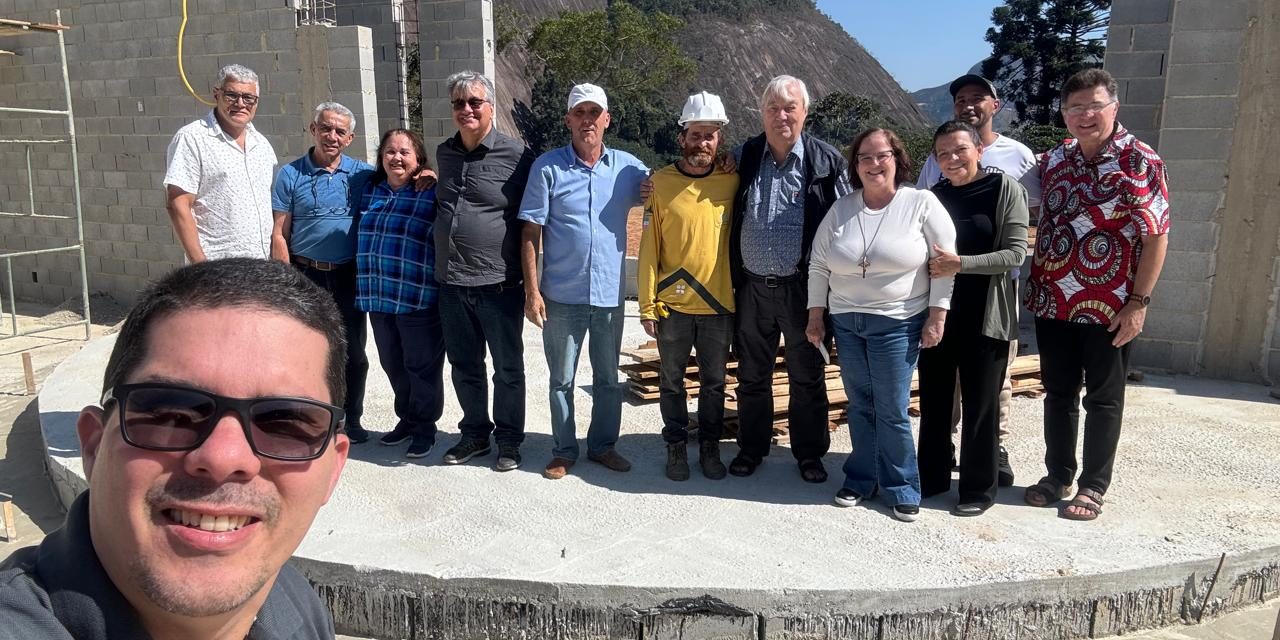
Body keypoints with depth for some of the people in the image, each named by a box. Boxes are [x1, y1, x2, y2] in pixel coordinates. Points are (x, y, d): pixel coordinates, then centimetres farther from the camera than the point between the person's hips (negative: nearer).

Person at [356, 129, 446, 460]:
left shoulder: (432, 193, -6)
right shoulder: (369, 190, 10)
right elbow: (363, 239, 20)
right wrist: (366, 288, 18)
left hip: (419, 299, -5)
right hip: (379, 298, 6)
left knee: (421, 366, 5)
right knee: (393, 364, 17)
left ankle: (424, 426, 21)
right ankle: (406, 418, 34)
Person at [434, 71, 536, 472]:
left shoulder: (516, 154, -8)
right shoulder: (445, 153, 10)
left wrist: (529, 279, -8)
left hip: (498, 283, -5)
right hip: (452, 282, 6)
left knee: (508, 367, 9)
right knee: (464, 365, 16)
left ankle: (509, 439, 24)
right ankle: (475, 433, 33)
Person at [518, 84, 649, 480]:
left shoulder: (627, 166, 2)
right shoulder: (547, 167, -4)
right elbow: (530, 232, -5)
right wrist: (532, 291, -10)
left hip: (610, 295, 2)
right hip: (561, 295, -2)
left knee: (608, 378, 14)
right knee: (562, 380, 10)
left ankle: (603, 445, 30)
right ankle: (564, 451, 24)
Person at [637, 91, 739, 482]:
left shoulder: (731, 182, 0)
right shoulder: (661, 182, -5)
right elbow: (649, 248, -4)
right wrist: (647, 304, -6)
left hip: (719, 304, 1)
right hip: (673, 304, -1)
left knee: (714, 383, 12)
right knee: (672, 381, 11)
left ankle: (709, 447, 27)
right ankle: (676, 446, 27)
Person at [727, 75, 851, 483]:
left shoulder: (828, 162, -4)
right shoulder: (744, 157, 3)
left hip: (803, 288, -2)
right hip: (752, 287, 2)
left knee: (807, 377, 10)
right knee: (751, 375, 14)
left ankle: (810, 453, 26)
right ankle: (751, 448, 30)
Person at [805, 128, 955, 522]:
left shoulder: (922, 204, -5)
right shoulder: (840, 210, 6)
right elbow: (818, 265, 10)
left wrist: (937, 315, -9)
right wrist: (816, 315, 7)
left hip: (896, 324, -4)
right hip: (846, 322, 4)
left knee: (892, 411, 0)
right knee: (860, 405, 12)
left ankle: (902, 490, 16)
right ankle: (861, 480, 25)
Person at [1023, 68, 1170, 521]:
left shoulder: (1140, 161, -8)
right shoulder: (1053, 160, 7)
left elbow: (1156, 235, -11)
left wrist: (1138, 302, -15)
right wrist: (1034, 287, 8)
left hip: (1108, 308, -5)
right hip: (1052, 301, 5)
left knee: (1103, 398, 8)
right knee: (1058, 393, 14)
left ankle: (1094, 486, 20)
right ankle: (1057, 475, 28)